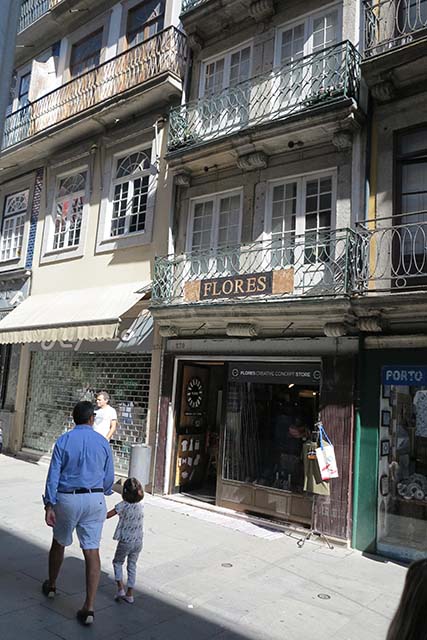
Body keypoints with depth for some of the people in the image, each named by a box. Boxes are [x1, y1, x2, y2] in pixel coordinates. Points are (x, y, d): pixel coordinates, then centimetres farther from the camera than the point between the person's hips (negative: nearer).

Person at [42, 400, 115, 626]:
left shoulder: (63, 441, -5)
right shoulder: (103, 442, -1)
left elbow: (53, 475, -9)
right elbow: (109, 477, 5)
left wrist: (49, 505, -5)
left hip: (67, 499, 0)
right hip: (94, 500, 0)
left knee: (59, 543, 23)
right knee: (92, 551, 2)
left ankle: (51, 585, 45)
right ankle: (89, 607, 0)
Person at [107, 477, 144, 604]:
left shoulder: (123, 505, -17)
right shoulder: (141, 506, -2)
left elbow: (107, 515, -13)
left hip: (125, 541, -4)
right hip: (138, 541, 4)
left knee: (117, 562, 20)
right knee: (132, 566, 17)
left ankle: (120, 589, 12)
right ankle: (129, 594, 22)